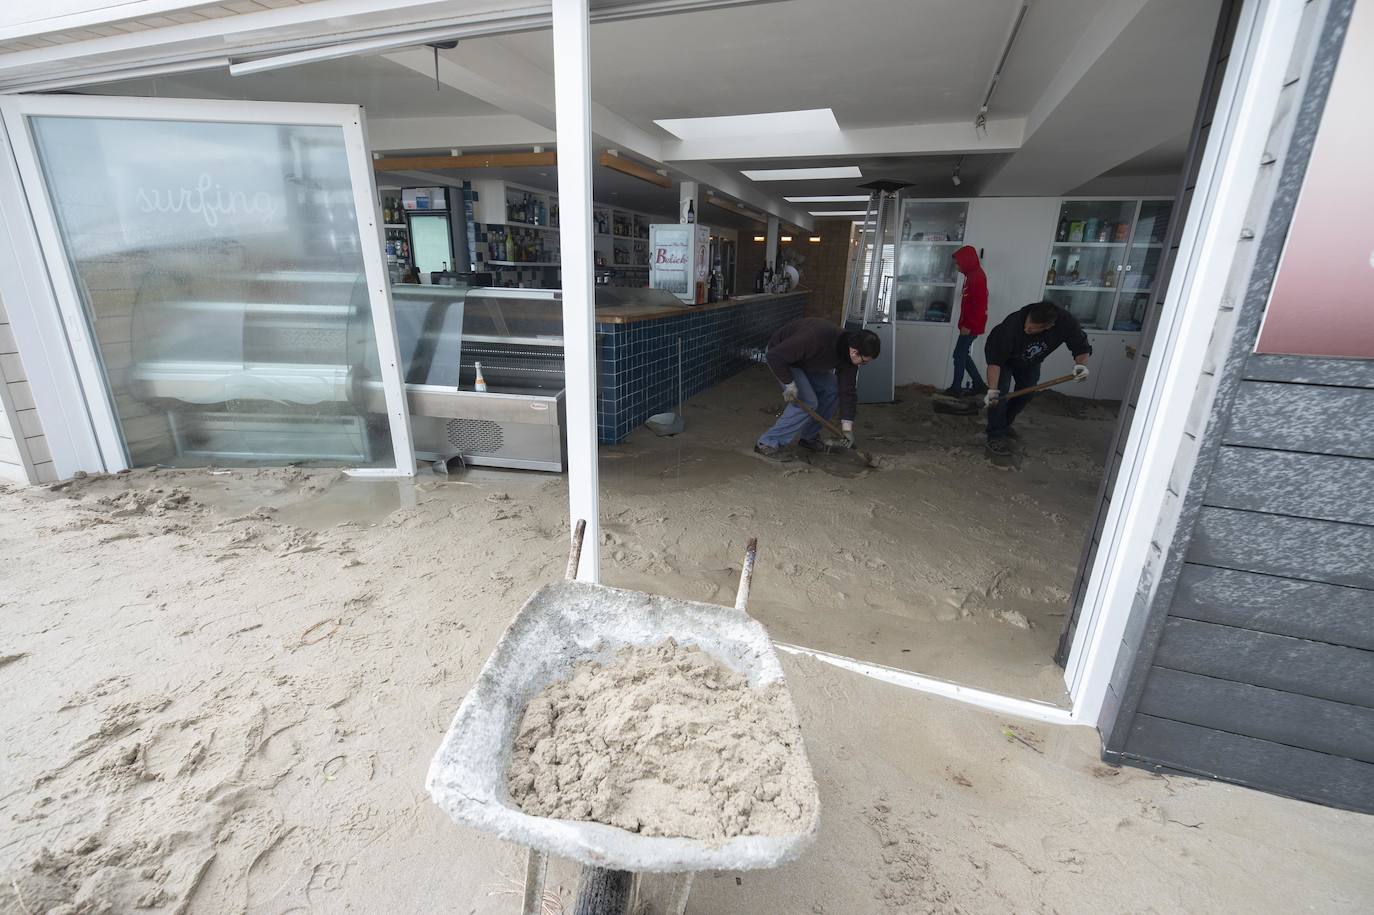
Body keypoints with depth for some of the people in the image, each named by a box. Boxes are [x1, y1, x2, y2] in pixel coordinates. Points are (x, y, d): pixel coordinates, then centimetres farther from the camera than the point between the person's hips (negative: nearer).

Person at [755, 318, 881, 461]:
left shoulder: (849, 354, -15)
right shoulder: (817, 339, -40)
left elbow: (847, 391, -8)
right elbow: (775, 356, -33)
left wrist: (847, 427, -10)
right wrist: (789, 384, -29)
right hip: (780, 359, -8)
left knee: (831, 390, 1)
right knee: (807, 402, -18)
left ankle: (809, 438, 14)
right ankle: (767, 443, -12)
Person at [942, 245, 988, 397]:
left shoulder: (977, 277, -18)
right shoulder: (972, 275, 13)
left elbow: (980, 305, -23)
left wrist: (968, 325, -22)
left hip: (972, 326, -10)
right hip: (969, 325, 10)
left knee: (959, 355, -1)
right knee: (963, 355, 15)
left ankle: (956, 389, 10)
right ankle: (979, 385, 22)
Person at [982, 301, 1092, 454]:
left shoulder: (1066, 322, -34)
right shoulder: (1012, 324, -43)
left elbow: (1082, 347, -19)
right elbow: (995, 360, -41)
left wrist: (1081, 364, -40)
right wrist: (992, 389, -48)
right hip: (1003, 357, -5)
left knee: (1027, 393, 10)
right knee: (1000, 393, -21)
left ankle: (1005, 423, 33)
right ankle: (996, 436, -12)